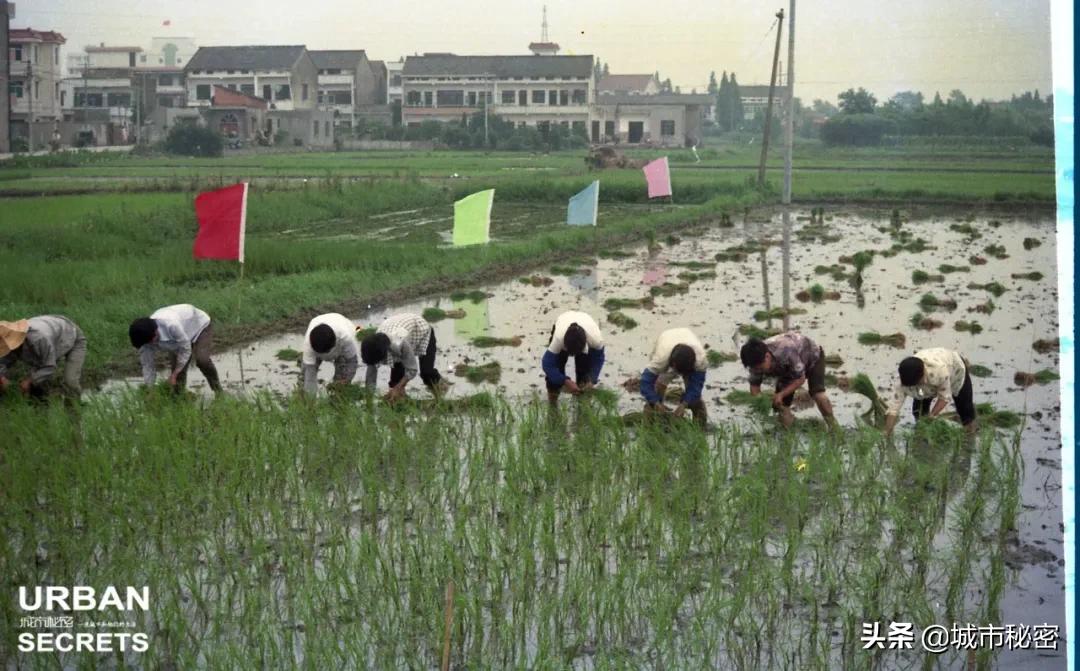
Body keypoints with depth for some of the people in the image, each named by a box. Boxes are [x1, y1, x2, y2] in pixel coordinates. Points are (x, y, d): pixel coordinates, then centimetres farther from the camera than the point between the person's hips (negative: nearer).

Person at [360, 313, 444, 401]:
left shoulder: (400, 343, -47)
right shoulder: (375, 345, -29)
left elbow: (412, 370, -36)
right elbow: (371, 370, -16)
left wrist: (396, 389, -33)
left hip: (423, 332, -5)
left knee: (425, 371, -10)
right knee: (396, 370, -7)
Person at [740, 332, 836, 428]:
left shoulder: (786, 351, -45)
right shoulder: (757, 360, -27)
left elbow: (800, 379, -31)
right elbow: (754, 385, -11)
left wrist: (781, 394, -38)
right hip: (788, 367, 6)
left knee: (818, 395, -25)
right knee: (781, 404, -6)